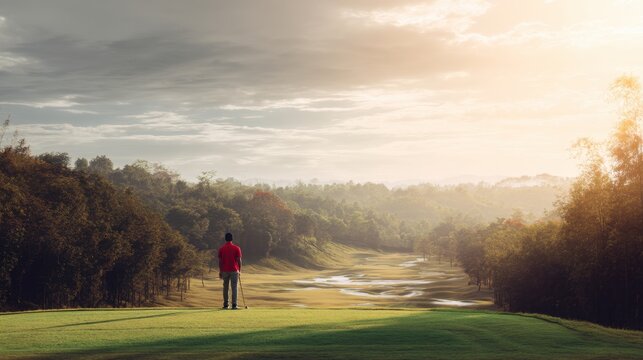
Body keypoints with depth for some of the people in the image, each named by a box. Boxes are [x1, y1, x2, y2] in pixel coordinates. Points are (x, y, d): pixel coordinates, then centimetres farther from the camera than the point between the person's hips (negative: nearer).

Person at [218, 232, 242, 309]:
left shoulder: (221, 249, 2)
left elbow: (220, 261, 2)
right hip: (234, 270, -2)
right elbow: (239, 260, -4)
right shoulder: (236, 248, -3)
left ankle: (225, 304, 12)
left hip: (225, 271, 2)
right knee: (234, 288, -2)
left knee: (225, 287, 11)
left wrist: (220, 271, 9)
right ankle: (234, 305, -9)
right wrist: (239, 270, 6)